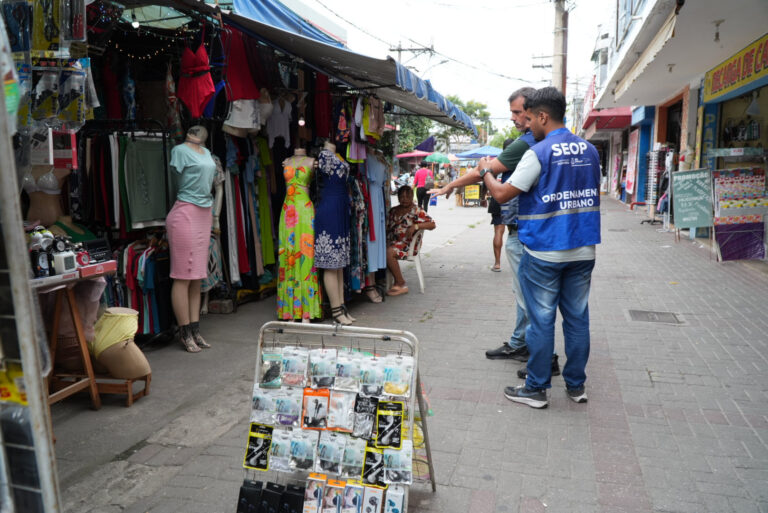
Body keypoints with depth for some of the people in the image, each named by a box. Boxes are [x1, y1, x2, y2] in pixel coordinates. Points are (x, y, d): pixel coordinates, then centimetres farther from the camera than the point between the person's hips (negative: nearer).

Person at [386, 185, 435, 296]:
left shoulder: (417, 211, 1)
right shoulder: (393, 210, 19)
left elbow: (432, 224, -8)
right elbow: (388, 226, 20)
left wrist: (415, 226, -21)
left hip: (408, 244, -6)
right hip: (392, 241, 6)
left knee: (389, 252, -32)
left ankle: (401, 285, -21)